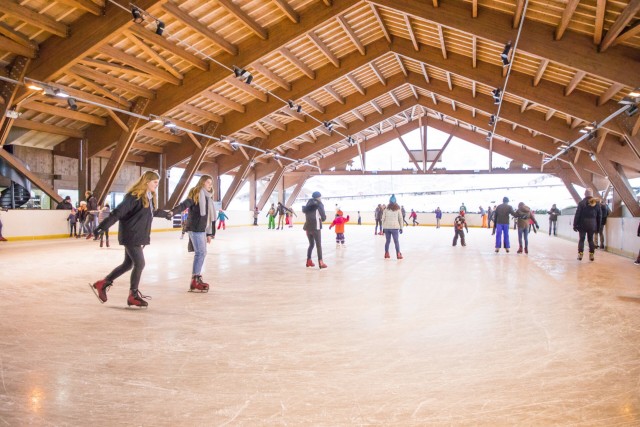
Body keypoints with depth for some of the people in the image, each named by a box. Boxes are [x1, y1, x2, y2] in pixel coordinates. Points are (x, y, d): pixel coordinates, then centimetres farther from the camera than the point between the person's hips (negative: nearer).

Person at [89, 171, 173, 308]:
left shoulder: (149, 197, 9)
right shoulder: (134, 196, -17)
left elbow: (152, 212, 30)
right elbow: (118, 212, -23)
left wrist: (165, 214, 47)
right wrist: (102, 227, -27)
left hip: (138, 236, 9)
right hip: (131, 235, -9)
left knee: (128, 263, 16)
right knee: (139, 264, -6)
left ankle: (102, 284, 29)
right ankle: (133, 296, 9)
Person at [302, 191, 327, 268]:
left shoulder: (308, 204, 16)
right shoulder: (319, 204, -2)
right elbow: (323, 217, -3)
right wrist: (325, 217, 20)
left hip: (307, 227, 6)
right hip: (315, 227, -6)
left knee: (311, 244, 18)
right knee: (318, 245, -1)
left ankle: (309, 261, 18)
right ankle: (320, 262, -5)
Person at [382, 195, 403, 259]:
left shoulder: (386, 209, 1)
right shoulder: (398, 209, 0)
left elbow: (383, 219, 2)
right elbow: (400, 219, 2)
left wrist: (383, 227, 10)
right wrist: (401, 228, 8)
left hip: (386, 227, 2)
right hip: (394, 227, -2)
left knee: (387, 240, 13)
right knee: (396, 241, 2)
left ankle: (386, 254, 17)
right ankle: (398, 254, 0)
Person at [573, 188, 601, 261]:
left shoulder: (582, 203, -7)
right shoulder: (597, 203, 5)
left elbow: (577, 215, -8)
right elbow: (599, 216, 9)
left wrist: (575, 225, -3)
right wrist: (598, 227, 14)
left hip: (583, 224, -3)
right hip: (592, 225, 3)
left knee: (581, 239, 6)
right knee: (591, 239, 13)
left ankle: (580, 254, 1)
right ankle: (592, 255, 12)